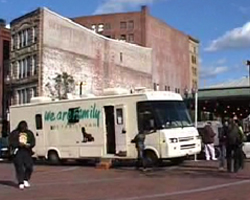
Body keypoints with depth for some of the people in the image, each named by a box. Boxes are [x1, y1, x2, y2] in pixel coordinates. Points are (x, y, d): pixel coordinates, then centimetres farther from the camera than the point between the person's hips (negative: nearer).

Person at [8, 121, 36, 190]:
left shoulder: (29, 133, 14)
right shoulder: (14, 133, 6)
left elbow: (33, 142, 7)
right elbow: (11, 142, -4)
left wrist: (29, 145, -16)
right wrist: (19, 144, -21)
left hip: (27, 152, 3)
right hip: (17, 152, -2)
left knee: (29, 166, -7)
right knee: (19, 168, -8)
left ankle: (26, 180, 13)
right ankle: (21, 183, -1)